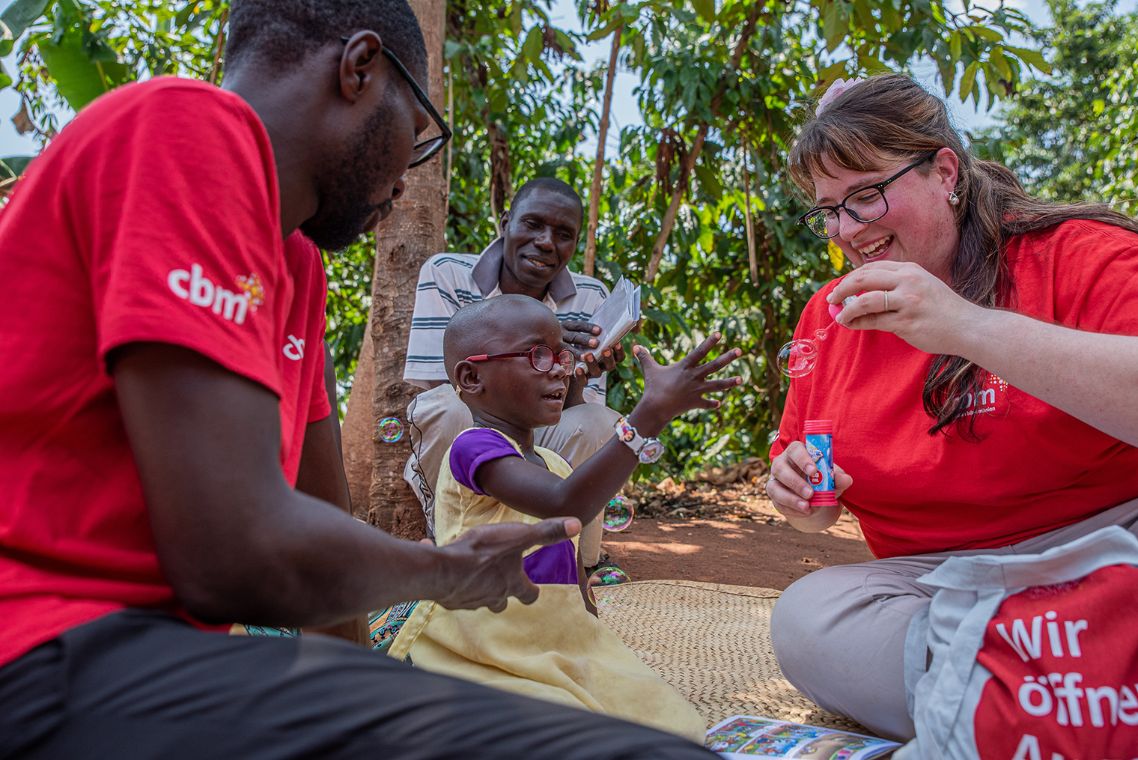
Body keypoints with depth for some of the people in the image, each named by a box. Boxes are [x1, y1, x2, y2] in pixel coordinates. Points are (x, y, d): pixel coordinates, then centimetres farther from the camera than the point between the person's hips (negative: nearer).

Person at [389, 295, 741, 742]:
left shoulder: (556, 466, 12)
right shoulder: (475, 447, -15)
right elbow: (566, 505, -34)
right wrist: (651, 413, -38)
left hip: (562, 643, 8)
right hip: (488, 650, -8)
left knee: (666, 726, -2)